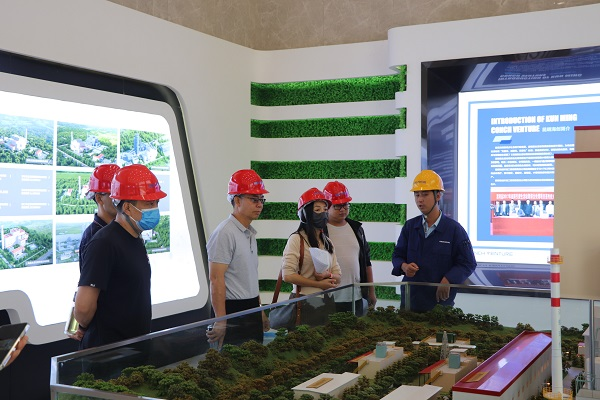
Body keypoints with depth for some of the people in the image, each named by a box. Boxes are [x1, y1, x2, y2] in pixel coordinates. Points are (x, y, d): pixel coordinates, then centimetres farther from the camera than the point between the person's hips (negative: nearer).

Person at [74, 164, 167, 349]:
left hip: (136, 345, 8)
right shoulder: (104, 244, -19)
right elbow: (83, 307, -23)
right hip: (108, 349, -8)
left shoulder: (136, 241, 9)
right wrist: (88, 329, -6)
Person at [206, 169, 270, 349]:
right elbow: (216, 279, -19)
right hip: (233, 312, -9)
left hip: (251, 310, 9)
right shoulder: (225, 233, -15)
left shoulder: (250, 233, 13)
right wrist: (221, 321, -22)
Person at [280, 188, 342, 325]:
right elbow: (288, 275, -17)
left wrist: (328, 276, -11)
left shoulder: (327, 242, 14)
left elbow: (338, 275, 12)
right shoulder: (297, 239, -8)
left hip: (327, 302, 6)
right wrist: (319, 284, -14)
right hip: (306, 302, -6)